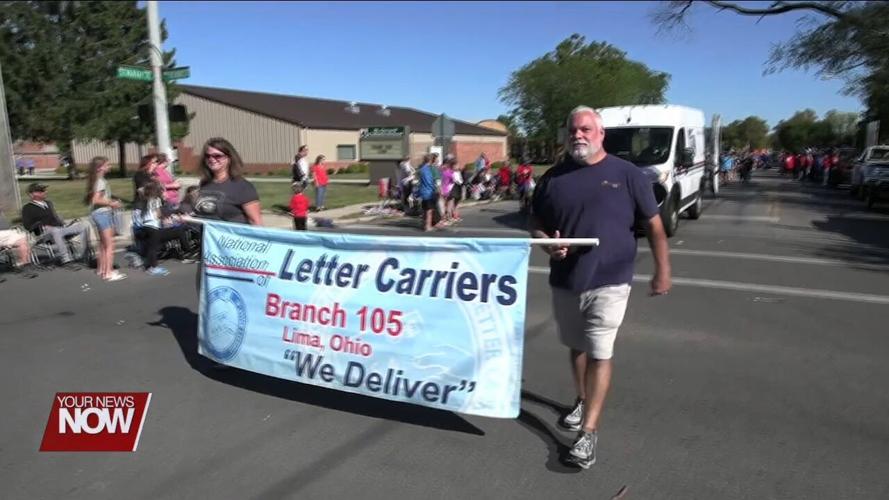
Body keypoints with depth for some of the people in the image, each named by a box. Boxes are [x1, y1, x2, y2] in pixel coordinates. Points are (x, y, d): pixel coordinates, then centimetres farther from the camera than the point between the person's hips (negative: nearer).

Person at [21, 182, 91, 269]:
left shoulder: (48, 203, 29)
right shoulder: (27, 208, 9)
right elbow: (27, 225, -2)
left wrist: (63, 224, 10)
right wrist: (43, 226, -15)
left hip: (61, 228, 7)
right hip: (45, 233, -7)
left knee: (84, 226, -10)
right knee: (56, 231, -42)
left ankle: (84, 255, -13)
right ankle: (66, 261, -49)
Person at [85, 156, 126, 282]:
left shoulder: (98, 180, 13)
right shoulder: (101, 181, -15)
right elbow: (96, 200, -23)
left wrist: (111, 202, 9)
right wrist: (111, 203, -14)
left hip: (101, 213, 10)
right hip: (102, 213, -10)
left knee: (103, 244, 20)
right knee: (110, 245, -8)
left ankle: (101, 269, 31)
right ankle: (109, 273, -8)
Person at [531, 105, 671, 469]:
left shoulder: (627, 174, -4)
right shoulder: (554, 177, 3)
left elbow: (653, 225, 1)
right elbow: (536, 223, 9)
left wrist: (662, 270, -1)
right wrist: (547, 243, -12)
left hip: (608, 282, -3)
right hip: (565, 281, 4)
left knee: (599, 353, -3)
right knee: (577, 347, 18)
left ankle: (589, 432, 5)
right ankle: (582, 401, 41)